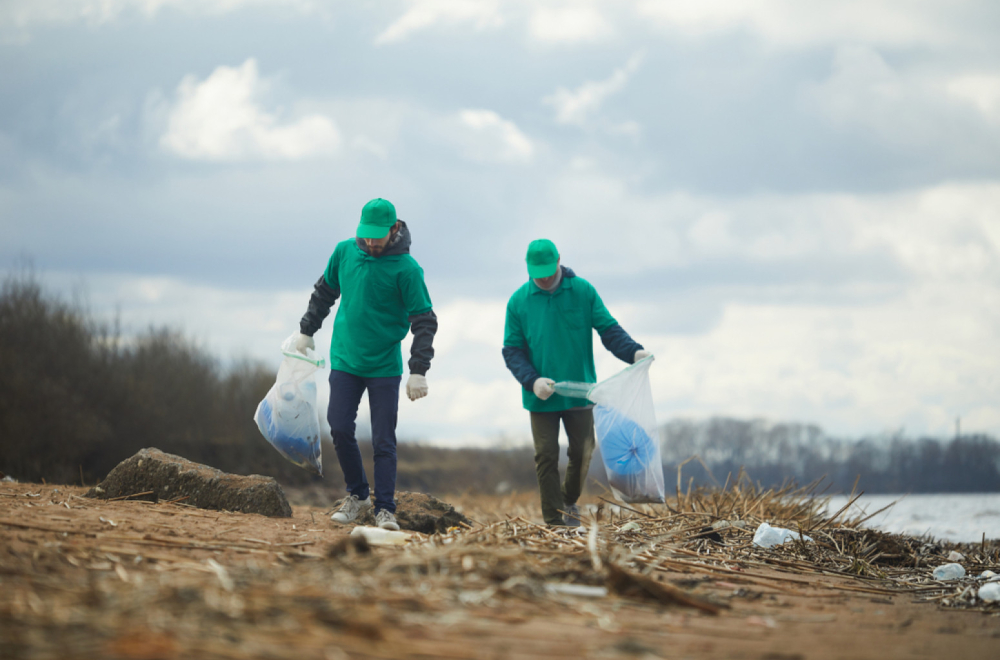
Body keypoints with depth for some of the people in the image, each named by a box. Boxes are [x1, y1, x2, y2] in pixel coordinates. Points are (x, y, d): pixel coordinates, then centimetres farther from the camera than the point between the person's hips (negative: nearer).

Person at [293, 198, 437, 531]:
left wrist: (419, 371, -17)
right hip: (345, 360, 3)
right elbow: (325, 292, 17)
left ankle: (385, 509, 1)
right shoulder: (345, 251, 0)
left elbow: (424, 321, -11)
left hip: (385, 366, -3)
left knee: (383, 441, -4)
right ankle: (358, 495, 14)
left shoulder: (406, 268, -12)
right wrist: (307, 330, 19)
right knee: (340, 428, -4)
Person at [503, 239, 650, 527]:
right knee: (546, 457, -3)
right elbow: (512, 351, -2)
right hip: (541, 396, -1)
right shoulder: (519, 301, -2)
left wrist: (633, 351, -21)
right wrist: (533, 381, -19)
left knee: (582, 452, 6)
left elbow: (608, 329, -2)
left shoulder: (583, 291, -1)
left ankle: (570, 501, 33)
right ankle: (554, 522, 1)